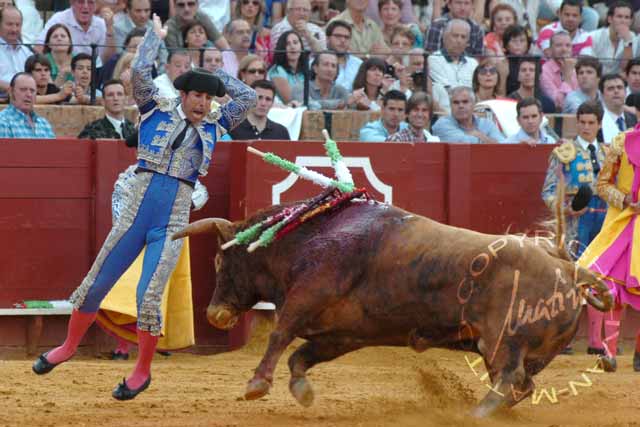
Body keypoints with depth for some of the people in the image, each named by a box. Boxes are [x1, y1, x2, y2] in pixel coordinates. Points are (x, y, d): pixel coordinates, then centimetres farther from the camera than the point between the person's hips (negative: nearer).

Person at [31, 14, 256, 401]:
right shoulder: (158, 109, 5)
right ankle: (69, 346, 30)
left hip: (172, 224, 0)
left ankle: (143, 371, 8)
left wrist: (217, 73, 13)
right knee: (96, 283, 7)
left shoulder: (213, 125, 10)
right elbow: (139, 71, -5)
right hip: (135, 215, 0)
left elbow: (248, 97, 8)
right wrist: (156, 35, 6)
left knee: (149, 297, -10)